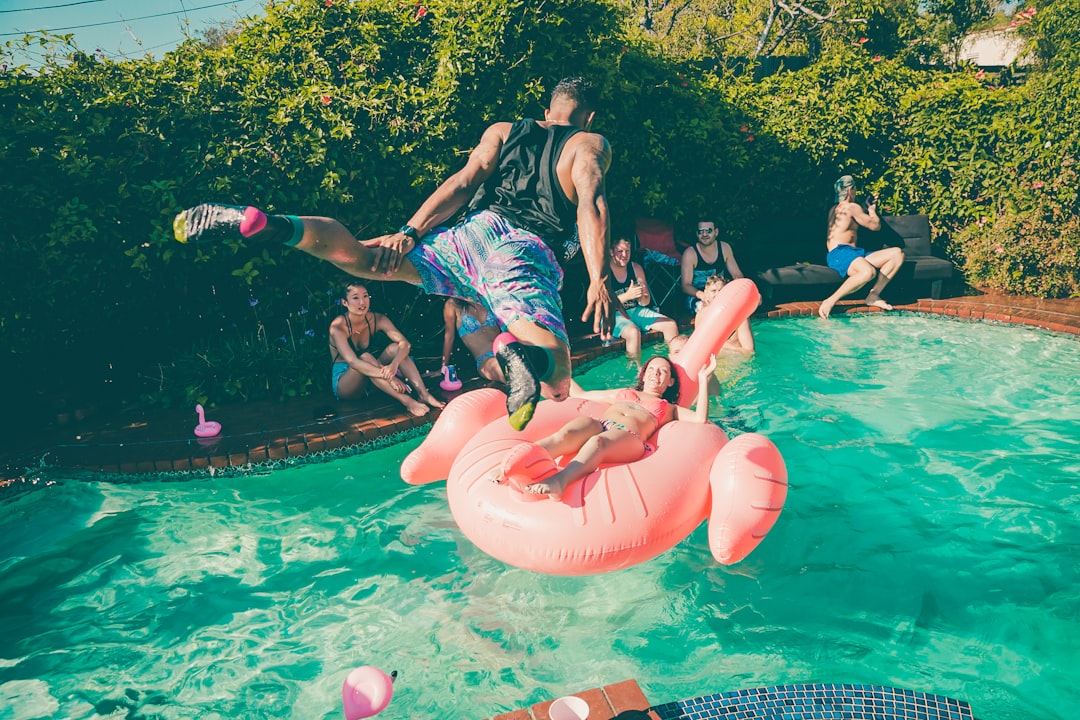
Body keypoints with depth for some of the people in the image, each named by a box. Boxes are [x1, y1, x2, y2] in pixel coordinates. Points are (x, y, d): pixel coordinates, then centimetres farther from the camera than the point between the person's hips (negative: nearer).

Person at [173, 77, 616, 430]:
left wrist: (409, 233, 5)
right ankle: (522, 352, -49)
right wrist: (599, 281, -9)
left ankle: (259, 223, -21)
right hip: (532, 257, -3)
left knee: (353, 253, 5)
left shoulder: (502, 132, 27)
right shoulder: (591, 145, 20)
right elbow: (592, 204, -1)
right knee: (556, 387, -13)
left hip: (477, 231, 3)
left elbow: (465, 182, 12)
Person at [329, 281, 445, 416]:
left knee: (394, 348, -18)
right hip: (343, 383, -5)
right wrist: (388, 377, -44)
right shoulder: (338, 326, -20)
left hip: (369, 382, 5)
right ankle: (406, 401, -40)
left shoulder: (376, 319, -6)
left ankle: (424, 394, -30)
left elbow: (405, 344, -19)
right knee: (365, 357, -33)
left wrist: (394, 364, -41)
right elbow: (352, 361, -34)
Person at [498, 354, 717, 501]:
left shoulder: (669, 409, 33)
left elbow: (700, 419, 15)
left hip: (628, 438, -3)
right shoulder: (622, 393, 41)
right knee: (566, 434, -35)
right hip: (597, 423, 3)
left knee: (597, 442, -41)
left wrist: (703, 380, 17)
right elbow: (581, 395, 44)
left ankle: (558, 481, -72)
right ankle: (513, 465, -62)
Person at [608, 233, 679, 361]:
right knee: (634, 332, -36)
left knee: (671, 325, -7)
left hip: (635, 310, 6)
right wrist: (627, 296, -32)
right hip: (613, 315, -6)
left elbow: (646, 302, 6)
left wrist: (642, 297, -20)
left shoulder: (636, 268, 5)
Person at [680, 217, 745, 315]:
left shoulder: (724, 248, 2)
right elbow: (686, 285, -15)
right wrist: (701, 294, -38)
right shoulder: (690, 254, -11)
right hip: (696, 296, -4)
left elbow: (737, 275, 6)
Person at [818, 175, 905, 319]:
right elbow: (875, 225, 6)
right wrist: (872, 210, 25)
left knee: (897, 253, -2)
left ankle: (873, 295, -15)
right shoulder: (851, 207, -1)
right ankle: (830, 301, -34)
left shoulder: (834, 209, 27)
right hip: (839, 253, -10)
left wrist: (868, 208, 44)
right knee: (869, 271, -42)